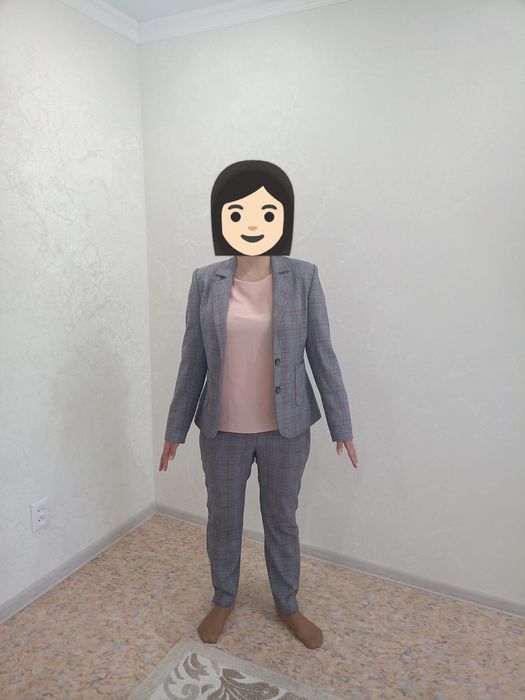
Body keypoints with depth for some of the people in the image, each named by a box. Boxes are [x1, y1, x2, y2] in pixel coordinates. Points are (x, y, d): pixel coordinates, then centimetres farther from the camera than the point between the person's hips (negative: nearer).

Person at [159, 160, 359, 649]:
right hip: (223, 431, 1)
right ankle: (223, 600, 46)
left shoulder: (302, 278, -8)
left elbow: (322, 355, -4)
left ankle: (287, 605, 44)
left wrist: (341, 425, -1)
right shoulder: (205, 282, -6)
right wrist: (175, 427, 3)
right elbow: (192, 361, -1)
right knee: (222, 520, 19)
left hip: (286, 430, 0)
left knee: (282, 521, 18)